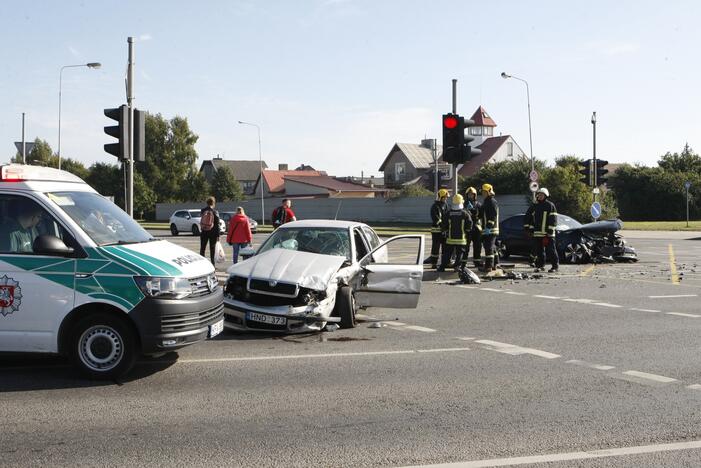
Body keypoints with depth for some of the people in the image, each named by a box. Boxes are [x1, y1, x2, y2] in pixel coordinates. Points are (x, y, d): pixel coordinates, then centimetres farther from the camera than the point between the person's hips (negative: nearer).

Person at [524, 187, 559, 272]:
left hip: (548, 233, -5)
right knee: (539, 251, 8)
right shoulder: (534, 206, 13)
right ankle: (540, 266, 16)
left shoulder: (550, 205, -2)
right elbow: (527, 217, 20)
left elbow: (553, 219, -8)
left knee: (550, 250, -4)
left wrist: (550, 230, -14)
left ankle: (555, 266, 2)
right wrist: (527, 227, 10)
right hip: (537, 233, 5)